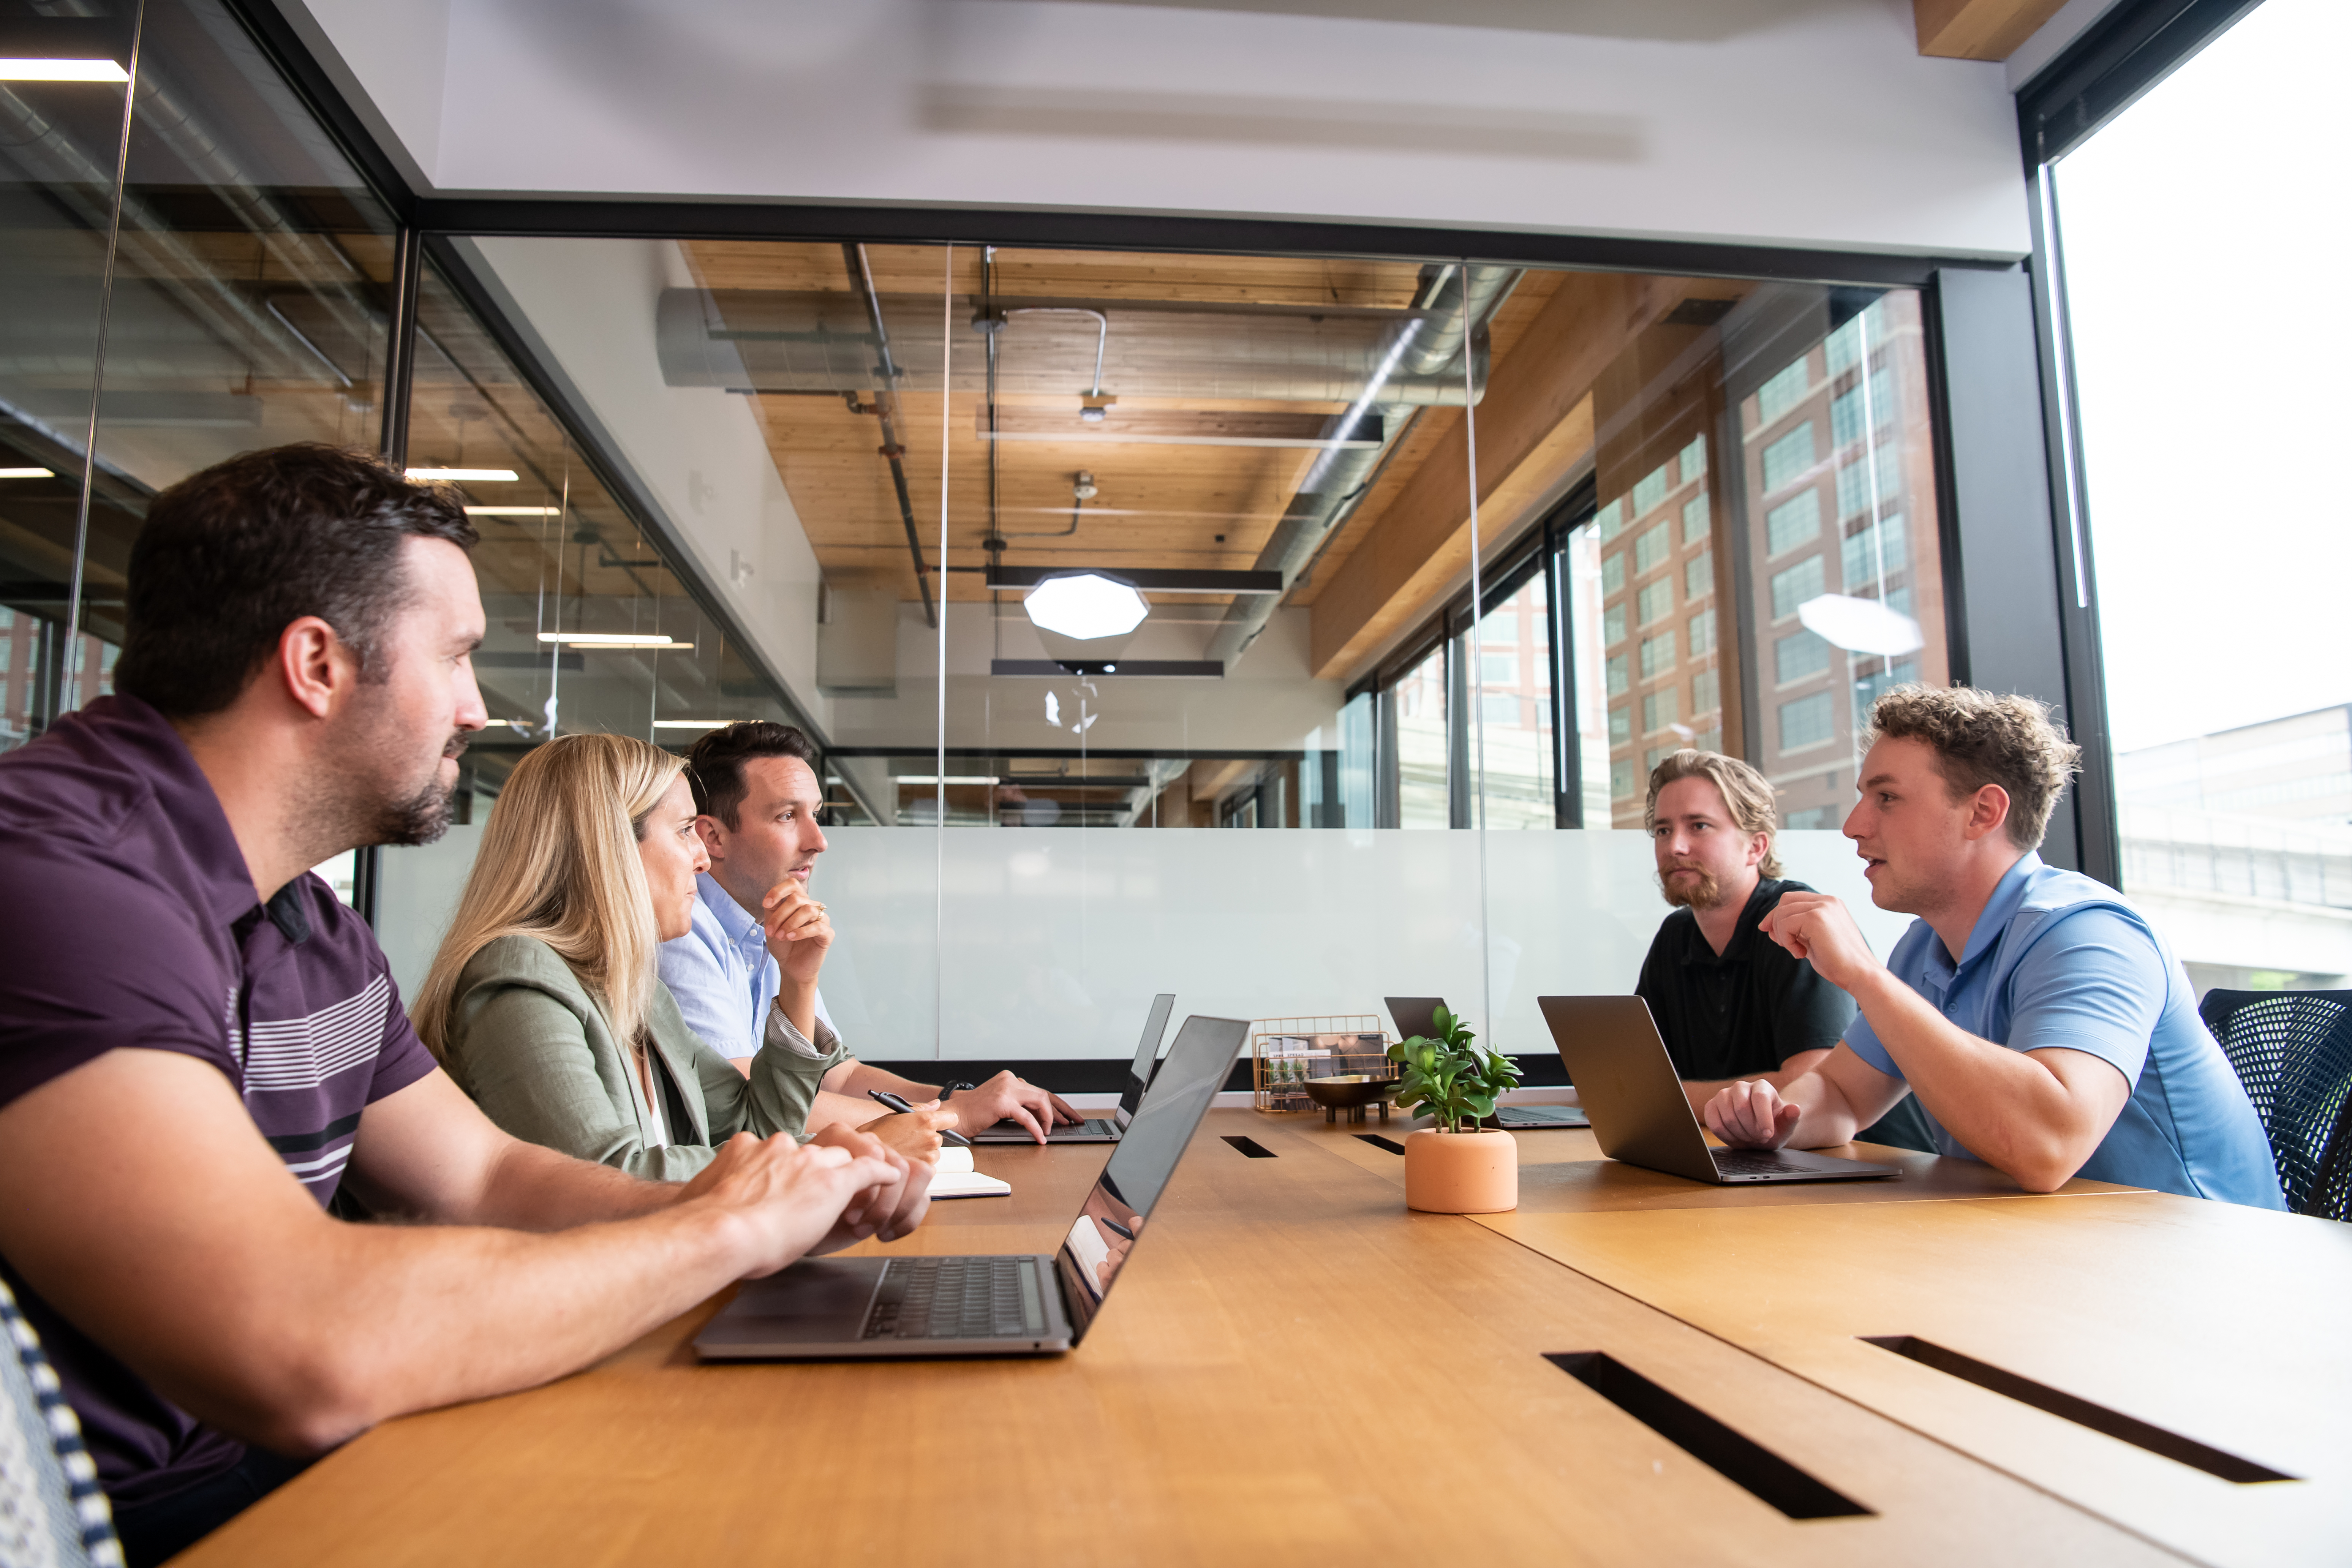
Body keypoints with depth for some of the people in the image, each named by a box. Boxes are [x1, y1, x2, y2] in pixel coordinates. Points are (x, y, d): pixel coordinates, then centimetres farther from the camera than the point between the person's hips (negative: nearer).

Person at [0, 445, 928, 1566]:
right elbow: (310, 1357, -33)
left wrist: (795, 1202, -3)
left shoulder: (320, 935, 9)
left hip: (261, 1470, 8)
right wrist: (726, 1230, -19)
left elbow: (486, 1177, 13)